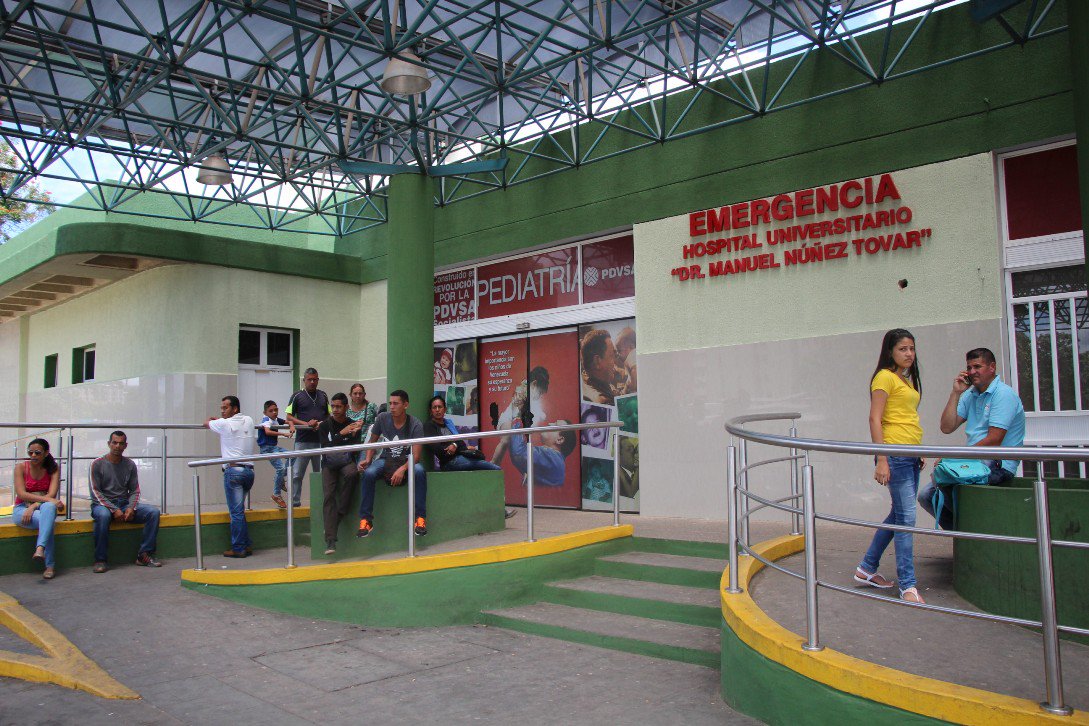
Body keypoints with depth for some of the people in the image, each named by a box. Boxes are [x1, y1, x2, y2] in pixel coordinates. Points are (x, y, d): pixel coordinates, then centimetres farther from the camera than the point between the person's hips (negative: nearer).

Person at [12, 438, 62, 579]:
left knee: (49, 508, -39)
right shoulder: (21, 468, -2)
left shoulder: (53, 468, 2)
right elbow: (21, 494, -14)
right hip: (21, 509, -1)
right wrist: (47, 499, -26)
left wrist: (33, 507, -24)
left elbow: (52, 494, -9)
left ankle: (40, 548, -53)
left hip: (45, 508, 1)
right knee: (46, 520, -35)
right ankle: (50, 565, -36)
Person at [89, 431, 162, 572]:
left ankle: (144, 555, -18)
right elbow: (96, 492, -8)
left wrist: (131, 508, -12)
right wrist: (114, 509, -19)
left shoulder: (130, 465, 8)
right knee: (103, 515, -40)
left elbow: (134, 490, 9)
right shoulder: (97, 464, -3)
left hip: (125, 504, 4)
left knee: (154, 512, -19)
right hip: (102, 504, -4)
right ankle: (100, 560, -27)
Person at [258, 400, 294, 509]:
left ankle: (281, 479, 16)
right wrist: (283, 434, -36)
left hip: (275, 447, 9)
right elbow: (267, 431, -34)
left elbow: (288, 422, 22)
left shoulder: (276, 419, 8)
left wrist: (291, 427, -1)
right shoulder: (267, 420, -15)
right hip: (267, 448, -9)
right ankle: (276, 495, -3)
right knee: (280, 468, -16)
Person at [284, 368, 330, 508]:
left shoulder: (323, 396, 14)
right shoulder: (297, 396, 3)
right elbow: (289, 418, 0)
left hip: (321, 440, 3)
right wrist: (306, 424, -13)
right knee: (297, 474, -3)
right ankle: (295, 501, 5)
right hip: (303, 440, -3)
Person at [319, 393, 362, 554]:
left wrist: (354, 434, -20)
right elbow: (325, 447, -8)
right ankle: (330, 541, -27)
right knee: (328, 496, -22)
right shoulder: (325, 426, 5)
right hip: (329, 463, 0)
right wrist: (342, 434, -17)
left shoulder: (354, 425, 5)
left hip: (347, 461, 0)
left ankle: (340, 514, -21)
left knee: (352, 474, -37)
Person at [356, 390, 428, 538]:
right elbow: (372, 441, 9)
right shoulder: (382, 418, -6)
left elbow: (416, 454, -19)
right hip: (386, 459, 2)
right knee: (369, 473, -30)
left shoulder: (415, 424, -14)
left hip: (407, 460, -2)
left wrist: (402, 469, -35)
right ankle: (366, 519, -19)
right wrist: (368, 459, -9)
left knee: (419, 471, -36)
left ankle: (420, 518, -24)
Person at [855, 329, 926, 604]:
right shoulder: (885, 377, -8)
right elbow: (875, 419, -15)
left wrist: (918, 452, 17)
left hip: (910, 455, 10)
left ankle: (867, 569, 24)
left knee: (898, 515, 14)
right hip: (895, 454, -9)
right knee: (906, 518, -9)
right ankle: (908, 586, -3)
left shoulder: (907, 380, 19)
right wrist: (881, 460, -20)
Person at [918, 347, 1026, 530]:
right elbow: (947, 427, 5)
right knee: (926, 495, 0)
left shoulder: (1003, 394, -11)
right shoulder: (970, 394, 14)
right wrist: (955, 393, -1)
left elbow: (994, 441, -20)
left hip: (997, 466, -8)